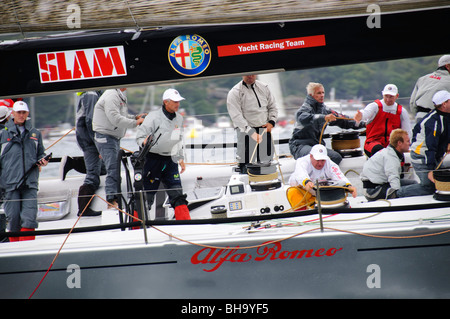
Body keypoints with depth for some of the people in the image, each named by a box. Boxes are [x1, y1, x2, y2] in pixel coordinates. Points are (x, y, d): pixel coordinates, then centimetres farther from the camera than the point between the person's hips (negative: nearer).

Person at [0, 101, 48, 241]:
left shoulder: (35, 134, 15)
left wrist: (42, 160, 3)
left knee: (29, 218, -11)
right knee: (13, 217, 0)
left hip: (30, 182, 1)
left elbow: (40, 153, 25)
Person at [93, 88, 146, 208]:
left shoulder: (119, 96, 15)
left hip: (114, 138, 11)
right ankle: (112, 201, -19)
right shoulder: (111, 96, -19)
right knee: (113, 170, -16)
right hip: (106, 138, -11)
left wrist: (135, 117, 4)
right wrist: (135, 123, -22)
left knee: (116, 170, 14)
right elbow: (115, 119, -26)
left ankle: (115, 200, 20)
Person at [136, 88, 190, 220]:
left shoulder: (179, 118, 9)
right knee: (146, 195, -4)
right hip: (152, 159, -5)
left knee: (177, 194, 2)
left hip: (170, 160, 5)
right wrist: (144, 142, -32)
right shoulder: (154, 117, -11)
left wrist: (180, 158, 20)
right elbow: (140, 136, -11)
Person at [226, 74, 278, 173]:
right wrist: (251, 133, -26)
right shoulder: (234, 93, -8)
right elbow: (236, 116, -17)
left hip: (265, 129, 5)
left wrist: (271, 122, -3)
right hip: (246, 132, -5)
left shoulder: (264, 87, 9)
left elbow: (273, 107, 17)